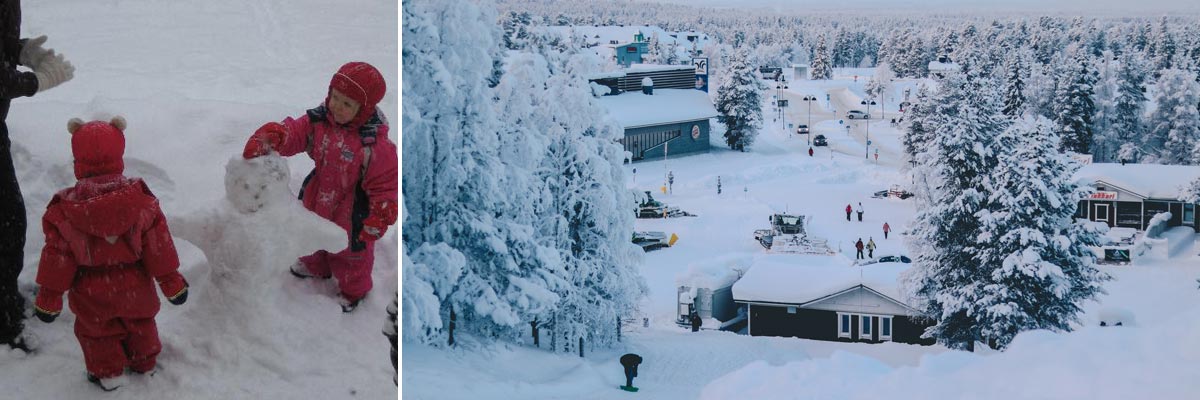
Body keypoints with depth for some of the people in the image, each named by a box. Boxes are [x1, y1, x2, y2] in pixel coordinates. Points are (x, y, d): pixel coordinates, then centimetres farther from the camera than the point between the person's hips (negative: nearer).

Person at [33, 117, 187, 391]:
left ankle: (107, 372, 30)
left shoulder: (64, 211, -21)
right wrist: (171, 281, -2)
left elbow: (57, 256, -13)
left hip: (91, 293, -2)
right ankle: (143, 362, 44)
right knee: (139, 323, 26)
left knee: (95, 330, 23)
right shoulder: (140, 199, -20)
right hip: (134, 287, 2)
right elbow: (158, 245, -13)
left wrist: (49, 297, -1)